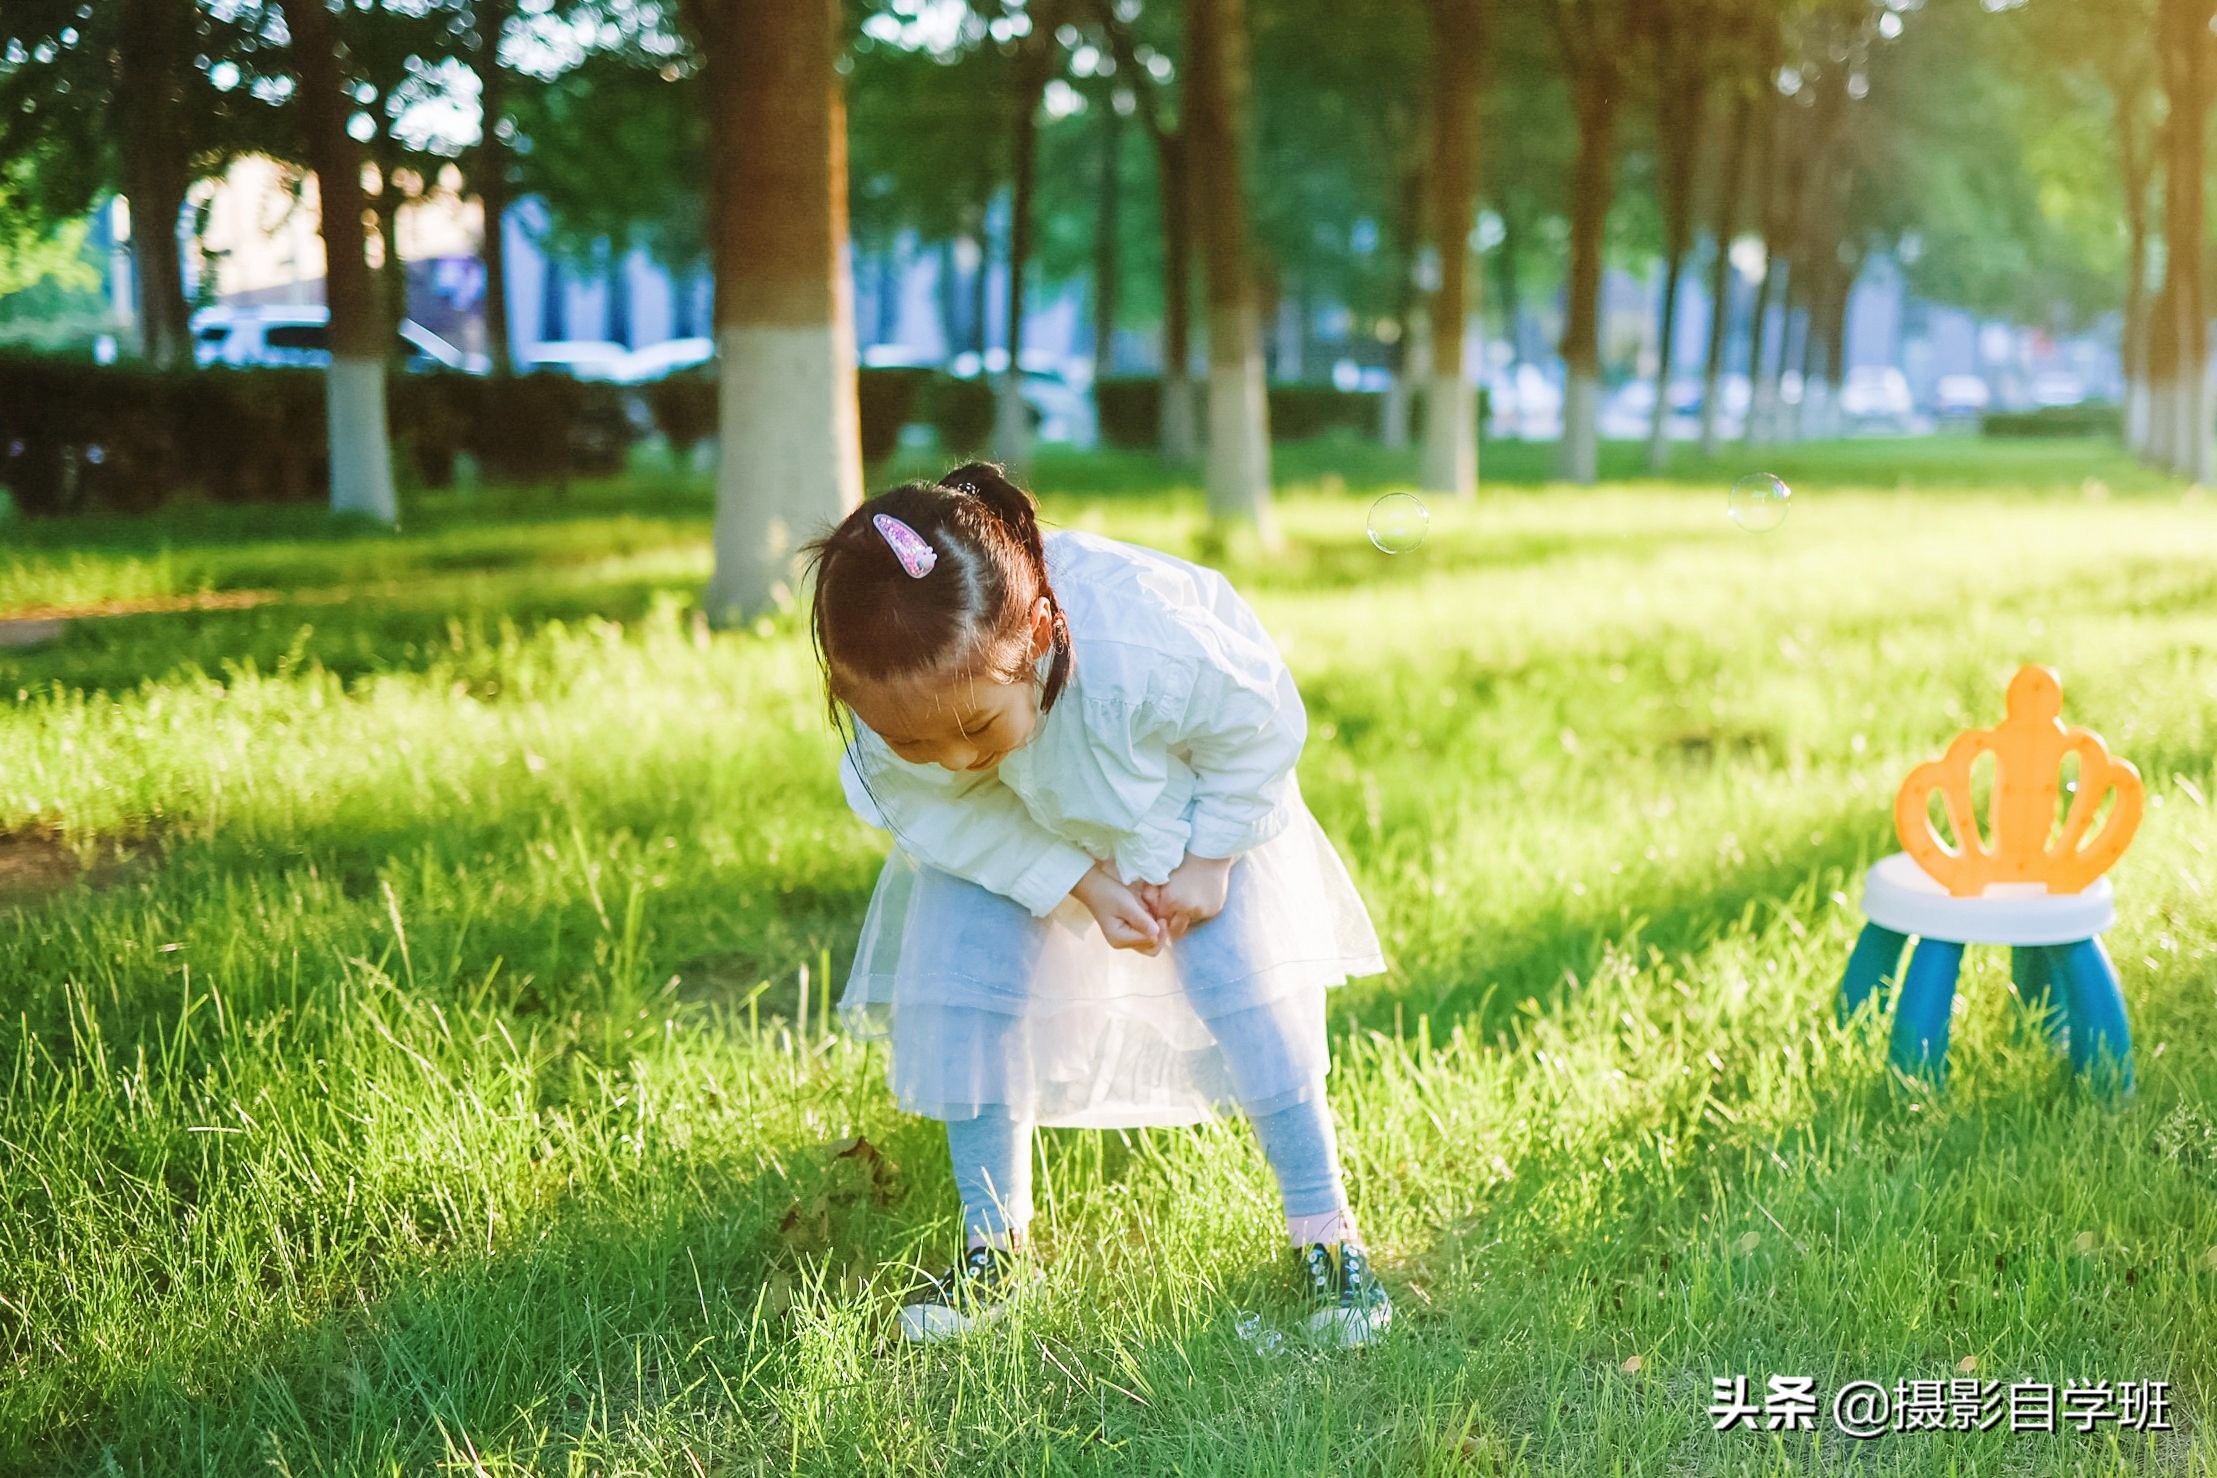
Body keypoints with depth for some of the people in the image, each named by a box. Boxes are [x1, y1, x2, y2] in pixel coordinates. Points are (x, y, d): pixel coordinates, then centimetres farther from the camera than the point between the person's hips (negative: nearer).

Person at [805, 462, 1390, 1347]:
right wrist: (1079, 883, -27)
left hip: (1201, 799, -2)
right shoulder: (900, 695, -37)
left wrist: (1206, 864, -18)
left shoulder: (1153, 650, -45)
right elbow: (935, 810, -19)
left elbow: (1262, 729, -24)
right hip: (1015, 834, 2)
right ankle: (996, 1247, 1)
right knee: (956, 978, -13)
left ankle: (1325, 1231, 2)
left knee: (1246, 983, -14)